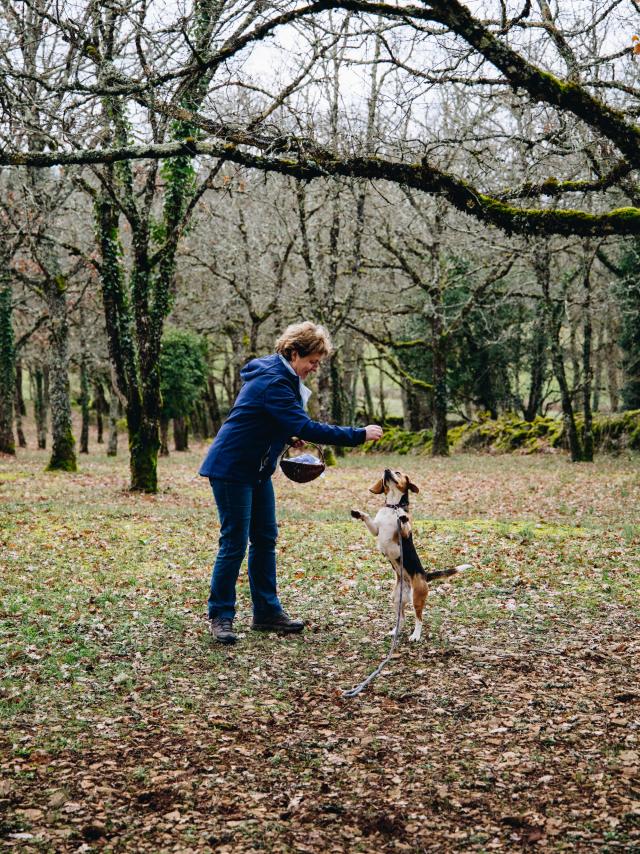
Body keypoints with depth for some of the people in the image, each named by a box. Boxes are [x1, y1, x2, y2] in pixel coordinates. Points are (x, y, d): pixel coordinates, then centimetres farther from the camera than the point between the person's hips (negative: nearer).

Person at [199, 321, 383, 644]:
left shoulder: (279, 376, 8)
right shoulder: (273, 382, -23)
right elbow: (307, 428, -31)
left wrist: (289, 436, 3)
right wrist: (359, 435, -28)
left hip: (256, 470, 10)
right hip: (231, 469, -10)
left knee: (265, 539, 11)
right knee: (234, 543, -6)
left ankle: (267, 612, 18)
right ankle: (220, 617, 3)